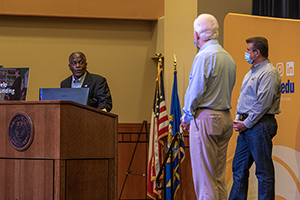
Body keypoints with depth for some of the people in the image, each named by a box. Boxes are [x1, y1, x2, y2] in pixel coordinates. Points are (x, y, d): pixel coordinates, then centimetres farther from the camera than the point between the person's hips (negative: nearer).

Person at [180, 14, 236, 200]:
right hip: (226, 118, 8)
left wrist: (187, 116, 1)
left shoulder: (204, 56, -13)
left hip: (206, 118, -8)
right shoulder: (228, 57, 13)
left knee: (204, 177, -7)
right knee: (219, 176, 11)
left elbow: (195, 90, -14)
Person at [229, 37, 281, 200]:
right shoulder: (251, 73, 19)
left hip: (260, 124, -10)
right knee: (239, 168, 11)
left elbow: (263, 104, -18)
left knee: (264, 170, -4)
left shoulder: (269, 73, -12)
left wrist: (247, 123, -15)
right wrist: (238, 119, 11)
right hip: (246, 125, 10)